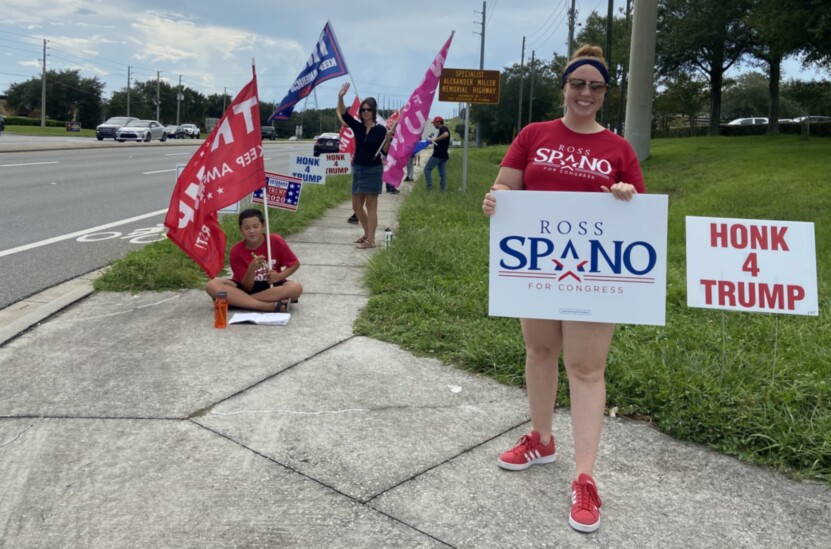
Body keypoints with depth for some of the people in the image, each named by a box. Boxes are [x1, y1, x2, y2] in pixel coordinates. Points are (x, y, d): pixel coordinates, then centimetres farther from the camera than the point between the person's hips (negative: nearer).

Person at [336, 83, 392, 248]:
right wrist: (340, 97, -23)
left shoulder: (380, 129, -6)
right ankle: (367, 233, 28)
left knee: (370, 206, -3)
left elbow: (385, 151, -6)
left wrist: (388, 139, -24)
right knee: (356, 206, 11)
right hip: (358, 169, 6)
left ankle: (370, 239, 1)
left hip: (373, 170, -6)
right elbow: (344, 114, -8)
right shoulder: (357, 127, 5)